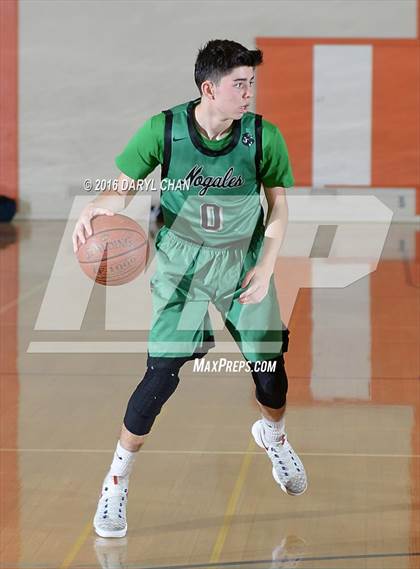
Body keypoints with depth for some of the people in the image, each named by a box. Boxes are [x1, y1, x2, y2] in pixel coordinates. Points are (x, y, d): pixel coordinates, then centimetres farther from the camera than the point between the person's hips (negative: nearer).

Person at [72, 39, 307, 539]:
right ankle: (117, 479, 8)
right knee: (163, 372, -10)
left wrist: (266, 266, -10)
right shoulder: (164, 130, -16)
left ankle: (273, 435, 42)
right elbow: (124, 187, -8)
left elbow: (278, 204, -1)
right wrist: (98, 207, -30)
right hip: (182, 263, -2)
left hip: (244, 263, 2)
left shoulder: (264, 136, -12)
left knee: (268, 367, 5)